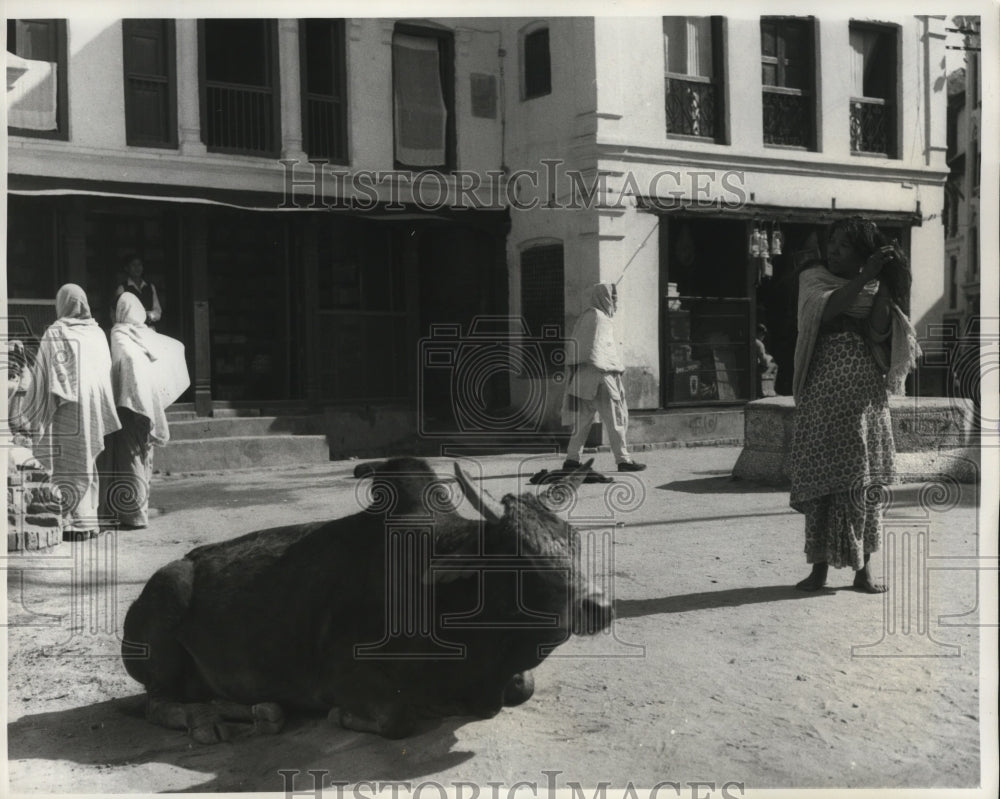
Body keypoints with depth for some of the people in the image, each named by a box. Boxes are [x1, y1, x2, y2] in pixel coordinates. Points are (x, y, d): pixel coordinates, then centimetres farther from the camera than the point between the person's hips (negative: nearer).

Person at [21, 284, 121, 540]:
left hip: (67, 408, -5)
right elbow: (106, 372, 9)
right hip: (94, 404, 5)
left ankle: (73, 523, -5)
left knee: (68, 464, -2)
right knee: (88, 463, 13)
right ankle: (89, 520, 15)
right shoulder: (97, 333, 7)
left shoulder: (55, 333, -7)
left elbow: (44, 374, -9)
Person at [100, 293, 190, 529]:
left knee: (128, 455, -3)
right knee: (142, 453, 14)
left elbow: (128, 358, -29)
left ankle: (133, 514, -2)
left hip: (129, 401, -7)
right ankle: (140, 509, 20)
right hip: (148, 400, 7)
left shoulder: (119, 334, -9)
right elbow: (177, 347, 21)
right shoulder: (146, 335, 10)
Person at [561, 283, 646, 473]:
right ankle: (623, 460, 0)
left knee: (583, 418, 10)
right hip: (599, 375, -10)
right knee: (615, 418, -3)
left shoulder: (586, 317, 18)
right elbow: (596, 351, -18)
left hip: (584, 375, 10)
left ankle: (572, 459, 10)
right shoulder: (598, 318, -11)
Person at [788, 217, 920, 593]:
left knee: (865, 480, 3)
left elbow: (879, 335, -7)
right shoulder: (813, 278, 4)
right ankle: (819, 567, 6)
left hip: (866, 400, 2)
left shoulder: (877, 290, 9)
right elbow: (827, 308, -16)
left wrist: (885, 285, -10)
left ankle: (863, 568, 11)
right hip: (823, 399, -1)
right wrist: (865, 277, -18)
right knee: (820, 479, -2)